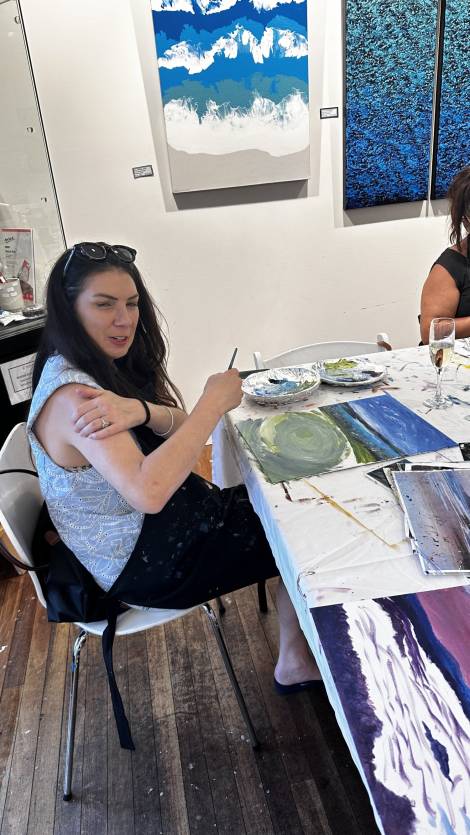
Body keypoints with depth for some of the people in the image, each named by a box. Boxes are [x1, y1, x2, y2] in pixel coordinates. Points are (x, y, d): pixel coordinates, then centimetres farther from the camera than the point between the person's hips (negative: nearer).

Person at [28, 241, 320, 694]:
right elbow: (148, 491, -40)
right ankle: (296, 663, 27)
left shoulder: (106, 365, 1)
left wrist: (143, 411, -30)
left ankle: (295, 661, 19)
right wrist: (214, 402, -31)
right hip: (143, 562, -8)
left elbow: (181, 428, -7)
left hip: (159, 521, 9)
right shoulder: (70, 395, -27)